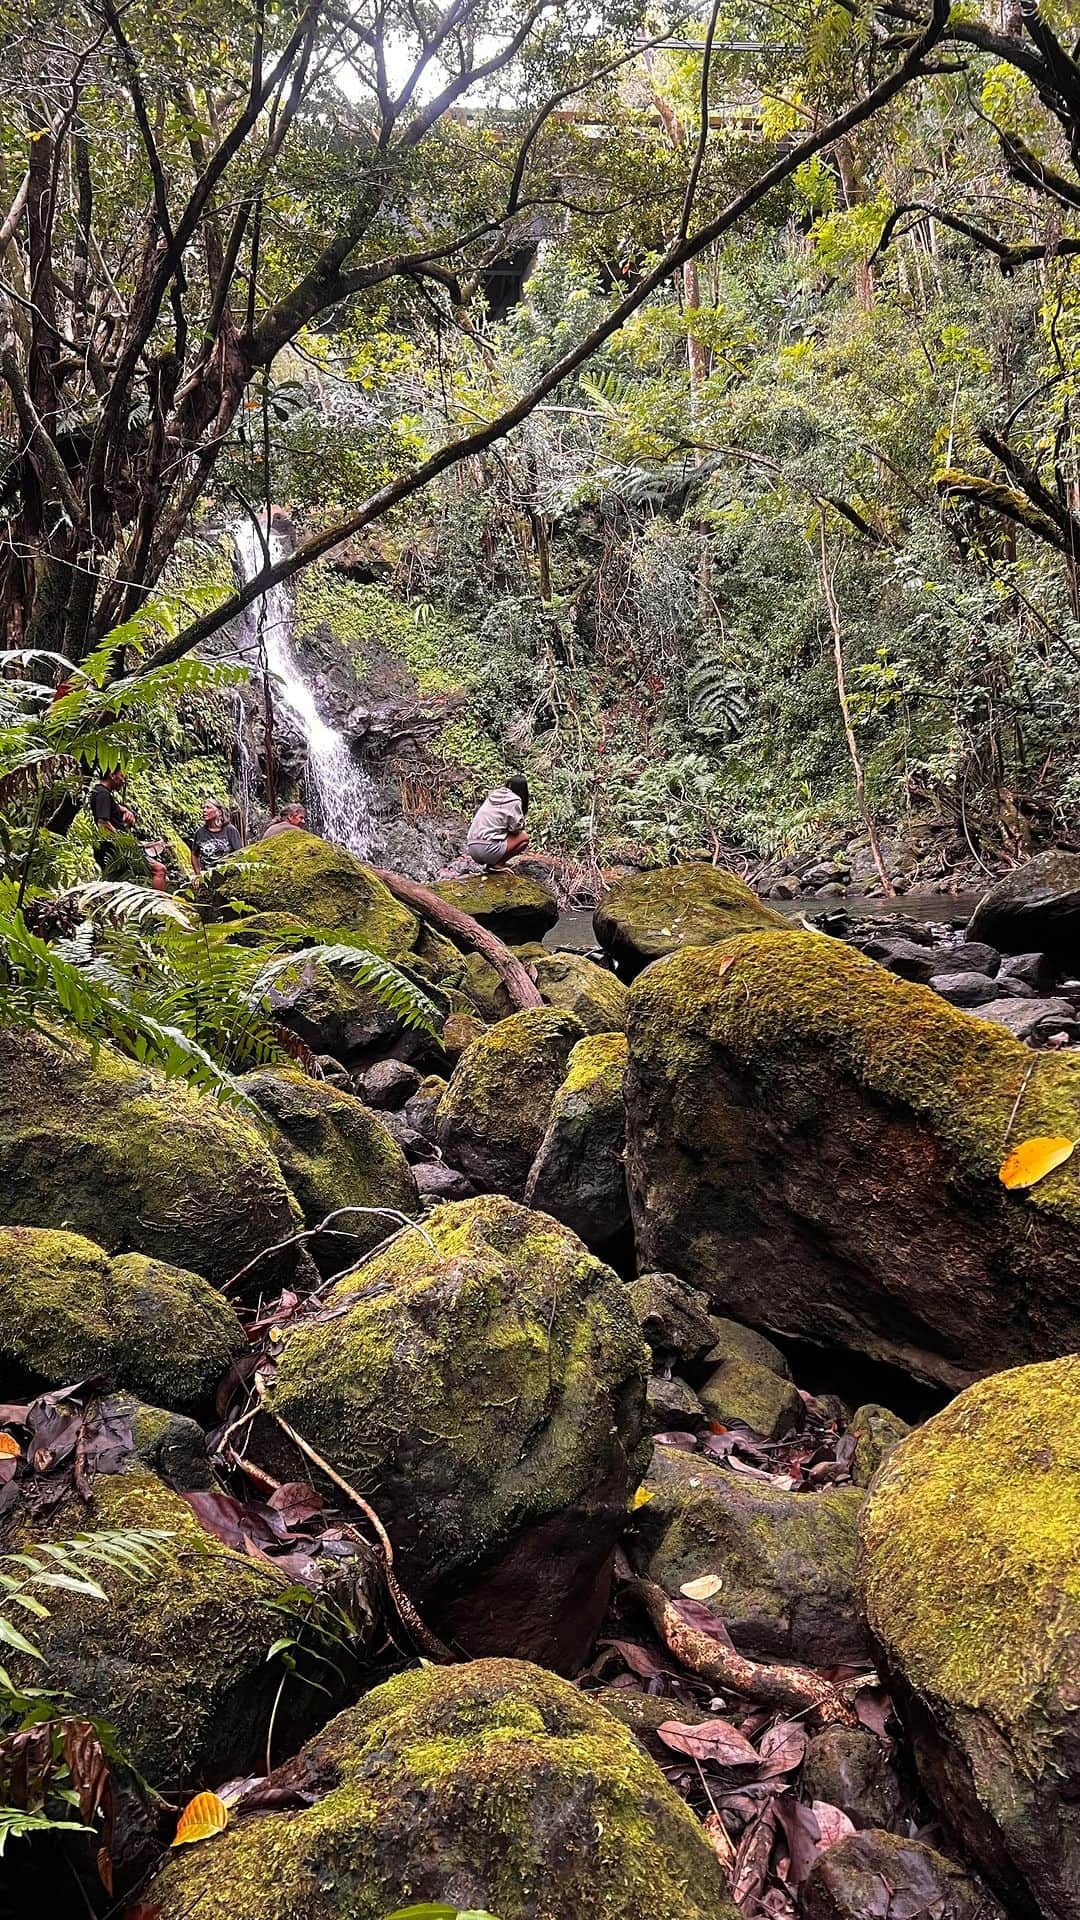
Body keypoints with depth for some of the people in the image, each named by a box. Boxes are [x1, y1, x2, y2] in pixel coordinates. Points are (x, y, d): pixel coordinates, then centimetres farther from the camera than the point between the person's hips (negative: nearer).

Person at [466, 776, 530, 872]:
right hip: (487, 849, -8)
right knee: (524, 837, 7)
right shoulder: (514, 801, -4)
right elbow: (516, 827, -2)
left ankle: (490, 863, 9)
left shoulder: (492, 796, 16)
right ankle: (497, 864, -3)